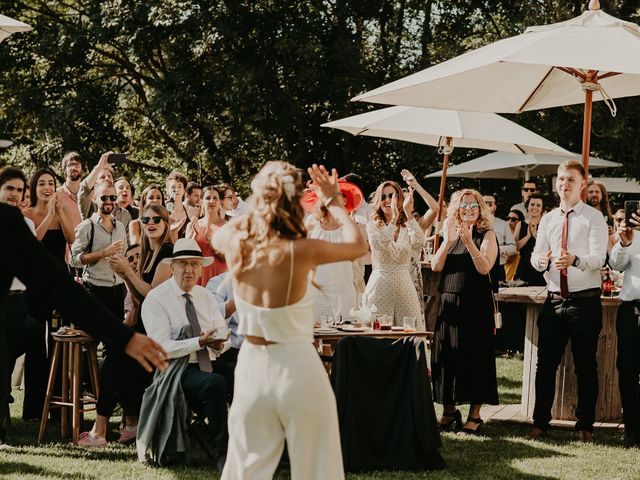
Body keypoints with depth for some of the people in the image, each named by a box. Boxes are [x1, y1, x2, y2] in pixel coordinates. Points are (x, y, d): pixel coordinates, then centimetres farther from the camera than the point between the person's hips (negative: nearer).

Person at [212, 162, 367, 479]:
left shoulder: (237, 245, -9)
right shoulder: (301, 251, -19)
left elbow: (217, 236, 17)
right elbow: (358, 245, -1)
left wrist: (259, 203, 17)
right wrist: (334, 203, 10)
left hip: (252, 366, 4)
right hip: (297, 366, -4)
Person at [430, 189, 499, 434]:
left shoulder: (487, 235, -1)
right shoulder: (451, 235, 12)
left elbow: (484, 267, -15)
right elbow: (436, 266, 0)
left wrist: (468, 241, -23)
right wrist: (448, 241, -14)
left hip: (475, 304, -5)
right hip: (449, 303, 5)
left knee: (475, 356, -3)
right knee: (446, 356, 6)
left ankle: (474, 414, 3)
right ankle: (449, 411, 16)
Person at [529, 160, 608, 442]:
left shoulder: (594, 218, -4)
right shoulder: (547, 220, 11)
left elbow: (598, 258, -16)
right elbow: (536, 257, 5)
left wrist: (575, 260, -36)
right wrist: (541, 260, -19)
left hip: (585, 301, -4)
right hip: (554, 300, 4)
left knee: (585, 366, 4)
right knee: (546, 364, 6)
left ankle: (585, 425, 14)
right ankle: (540, 422, 16)